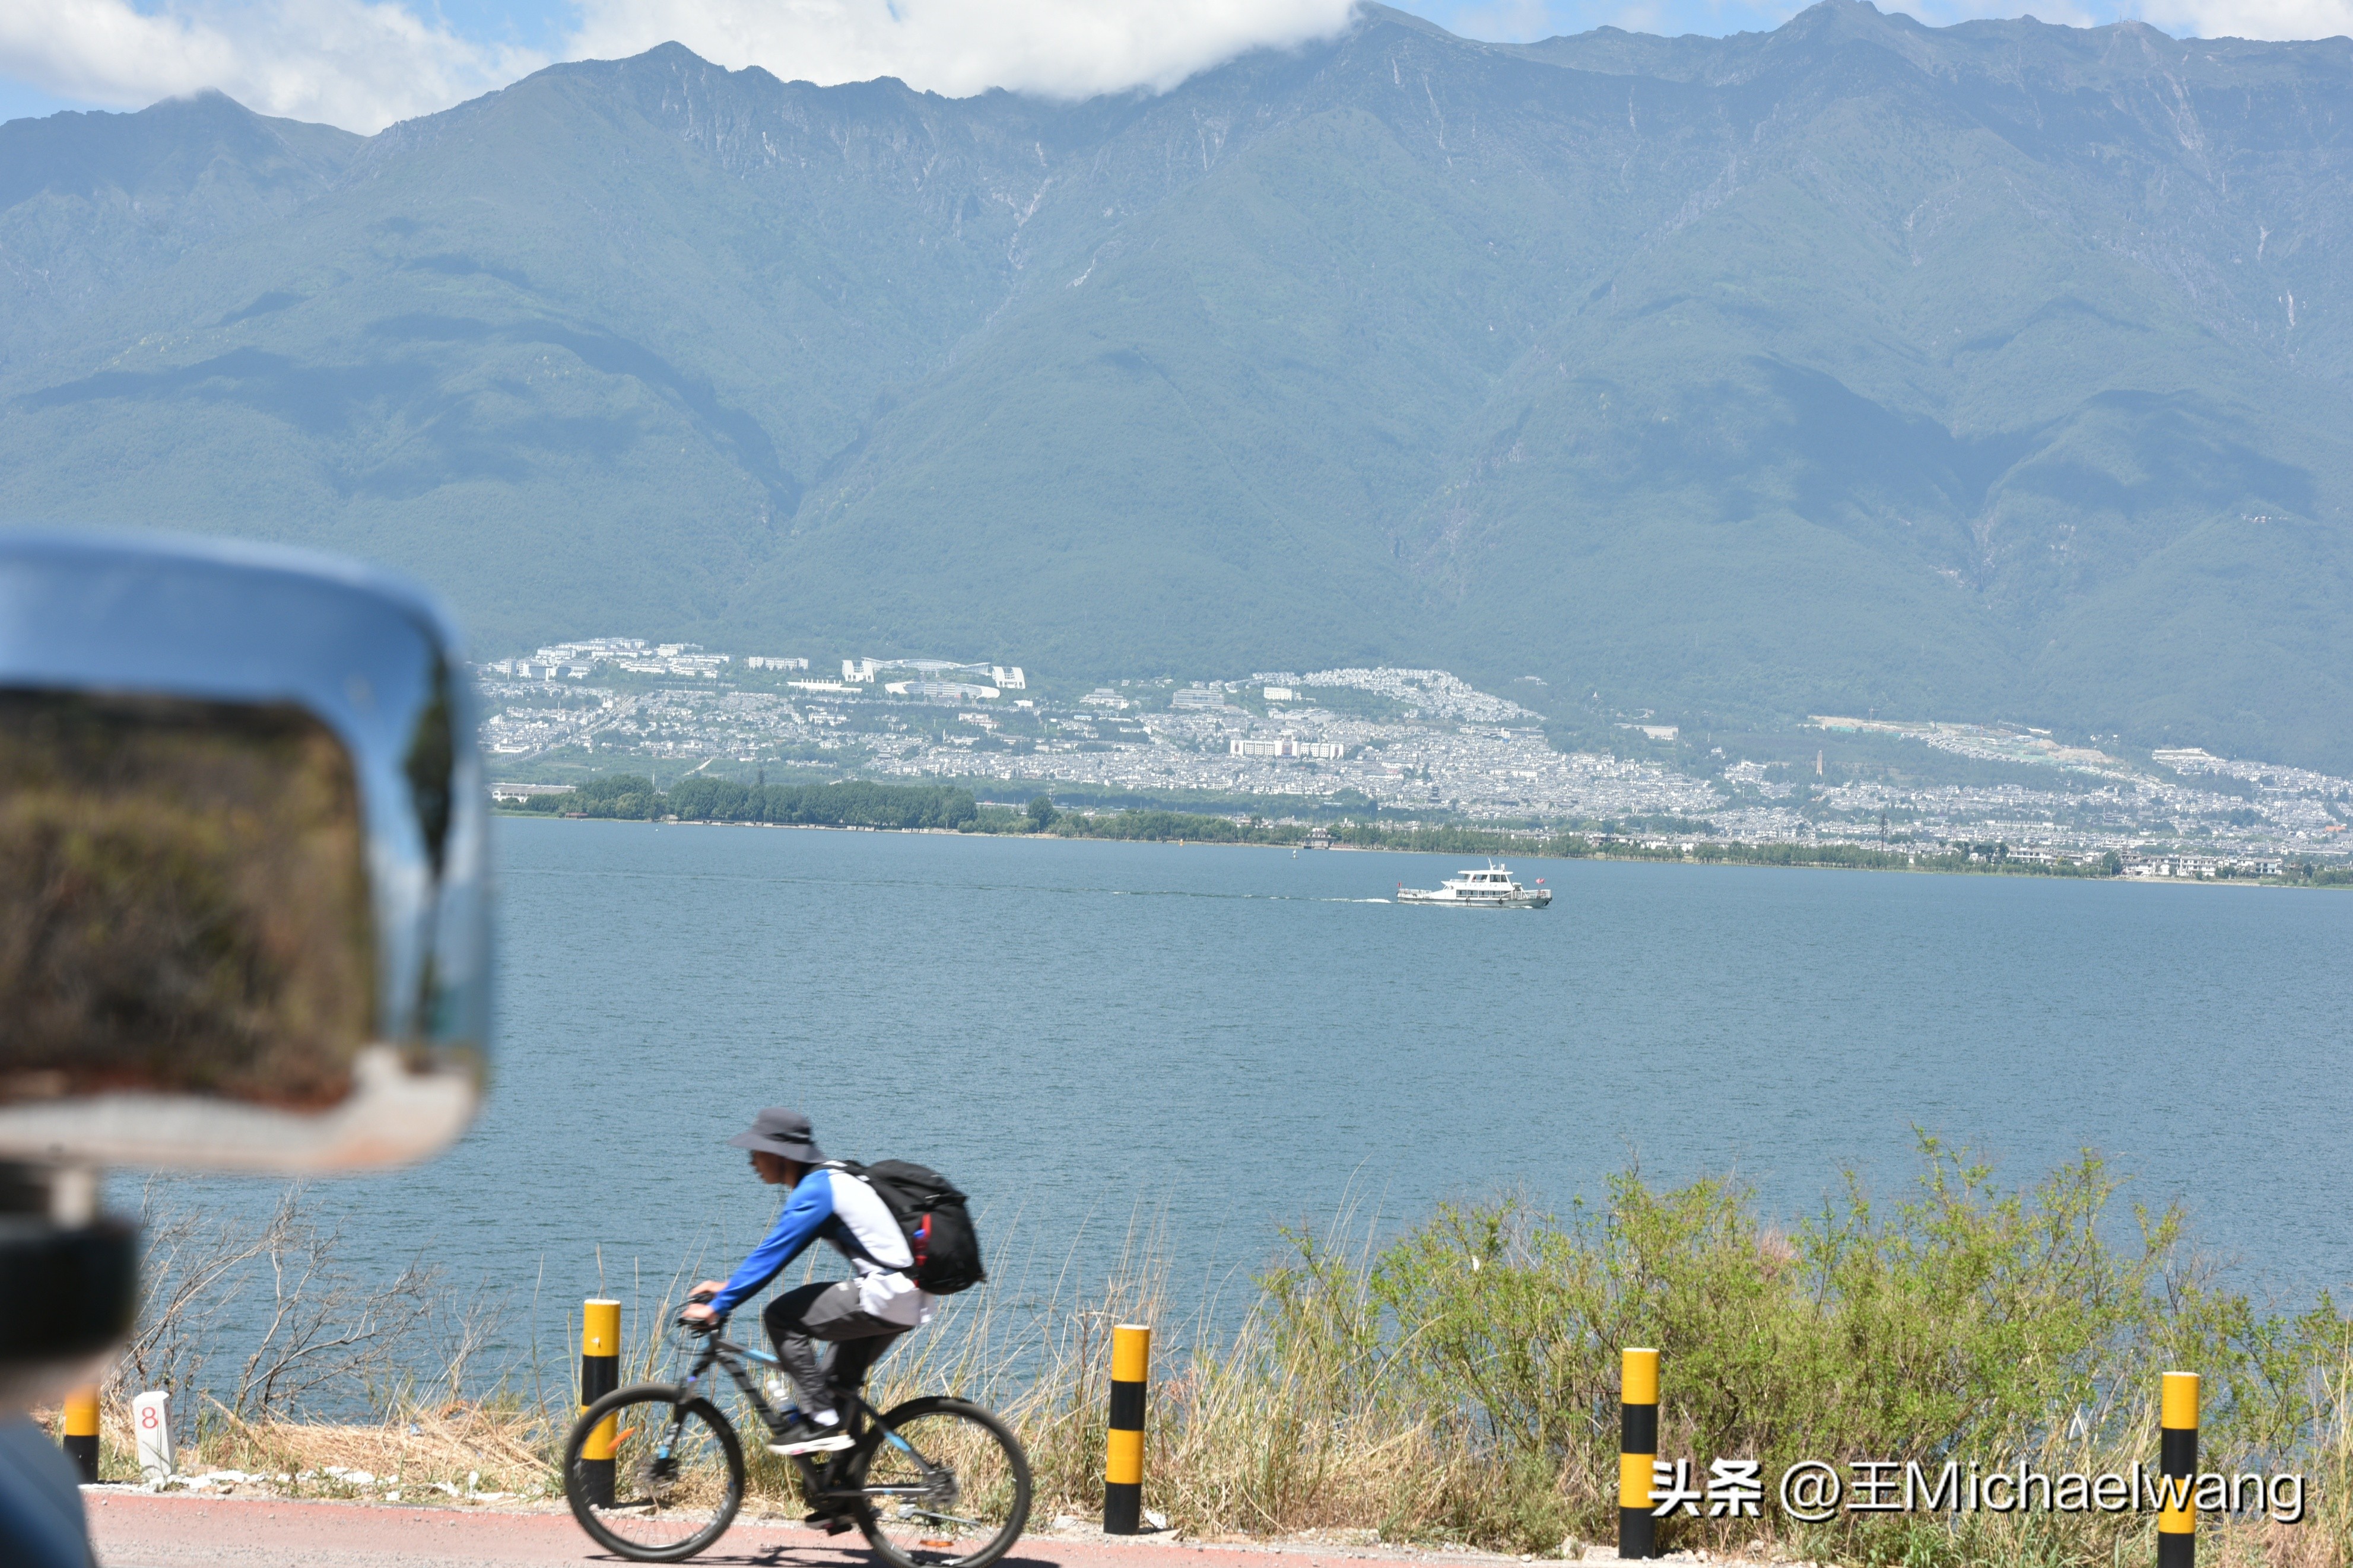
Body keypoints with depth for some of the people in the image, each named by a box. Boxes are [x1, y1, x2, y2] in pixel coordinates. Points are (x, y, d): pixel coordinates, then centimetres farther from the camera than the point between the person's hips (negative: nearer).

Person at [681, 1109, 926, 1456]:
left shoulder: (814, 1191, -13)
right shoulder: (829, 1178, 17)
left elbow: (772, 1253, -16)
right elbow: (778, 1249, 24)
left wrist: (718, 1306, -14)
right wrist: (728, 1287, 23)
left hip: (884, 1296, -10)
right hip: (909, 1300, 10)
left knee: (782, 1317, -6)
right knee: (843, 1387, 23)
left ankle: (821, 1423, -7)